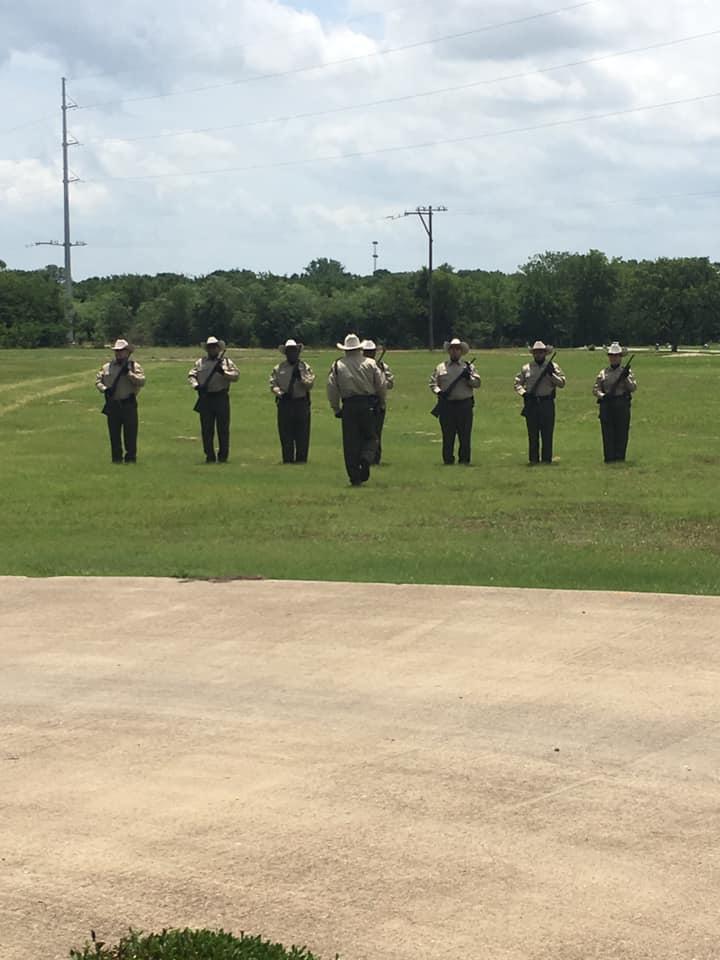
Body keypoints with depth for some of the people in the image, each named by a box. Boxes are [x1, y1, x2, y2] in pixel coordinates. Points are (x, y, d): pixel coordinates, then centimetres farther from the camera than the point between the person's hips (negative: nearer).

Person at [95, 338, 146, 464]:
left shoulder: (134, 366, 1)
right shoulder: (107, 367, 10)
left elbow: (141, 381, -11)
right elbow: (98, 380, 11)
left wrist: (129, 373, -18)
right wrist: (104, 389, -7)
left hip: (128, 405, -3)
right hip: (112, 405, 3)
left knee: (130, 434, -1)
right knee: (114, 433, 7)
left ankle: (130, 457, 7)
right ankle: (116, 457, 15)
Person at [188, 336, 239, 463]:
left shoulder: (227, 362, 10)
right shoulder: (200, 362, 14)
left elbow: (236, 375, 2)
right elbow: (191, 375, 8)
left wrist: (223, 372, -14)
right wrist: (196, 385, -10)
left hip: (221, 397, -1)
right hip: (205, 398, 1)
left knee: (223, 428, -1)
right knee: (206, 429, 2)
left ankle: (223, 456, 6)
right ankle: (209, 456, 9)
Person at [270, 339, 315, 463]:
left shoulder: (304, 367, 8)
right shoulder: (279, 368, 10)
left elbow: (310, 385, 0)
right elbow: (273, 383, 6)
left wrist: (301, 377, -16)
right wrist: (279, 392, -11)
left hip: (301, 403, -1)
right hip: (284, 403, 1)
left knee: (302, 434, -1)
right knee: (285, 434, 2)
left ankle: (301, 458, 5)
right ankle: (287, 459, 8)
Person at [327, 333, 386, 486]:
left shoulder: (338, 366, 1)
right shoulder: (370, 364, 1)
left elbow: (332, 389, 0)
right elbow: (382, 384, 0)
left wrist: (336, 408, 9)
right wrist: (382, 403, 14)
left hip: (348, 406, 0)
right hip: (368, 404, 0)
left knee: (350, 441, 5)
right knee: (370, 437, 13)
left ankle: (355, 477, 3)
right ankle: (366, 458, -17)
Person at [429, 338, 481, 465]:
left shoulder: (468, 366, 11)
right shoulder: (440, 367, 12)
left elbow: (477, 383, 5)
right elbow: (433, 383, 10)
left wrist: (469, 378, -14)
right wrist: (438, 391, -9)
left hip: (464, 405, 0)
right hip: (446, 405, 0)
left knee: (465, 435, 0)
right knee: (447, 435, 1)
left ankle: (464, 459, 7)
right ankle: (448, 460, 7)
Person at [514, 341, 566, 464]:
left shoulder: (552, 366, 6)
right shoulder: (526, 368, 9)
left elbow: (562, 383, -1)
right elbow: (517, 383, 13)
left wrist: (551, 374, -13)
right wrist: (523, 393, -4)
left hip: (547, 403, -1)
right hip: (531, 403, 1)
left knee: (547, 433, -1)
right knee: (532, 433, 3)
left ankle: (547, 458, 4)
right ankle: (533, 458, 7)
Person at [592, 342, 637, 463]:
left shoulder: (626, 371, 7)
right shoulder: (603, 373, 10)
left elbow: (633, 388, -1)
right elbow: (595, 389, 7)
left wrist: (626, 378, -16)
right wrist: (602, 395, -12)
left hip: (622, 405, -1)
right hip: (606, 404, 1)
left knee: (622, 432, -1)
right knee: (608, 433, -1)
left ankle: (620, 457, 6)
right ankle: (609, 457, 3)